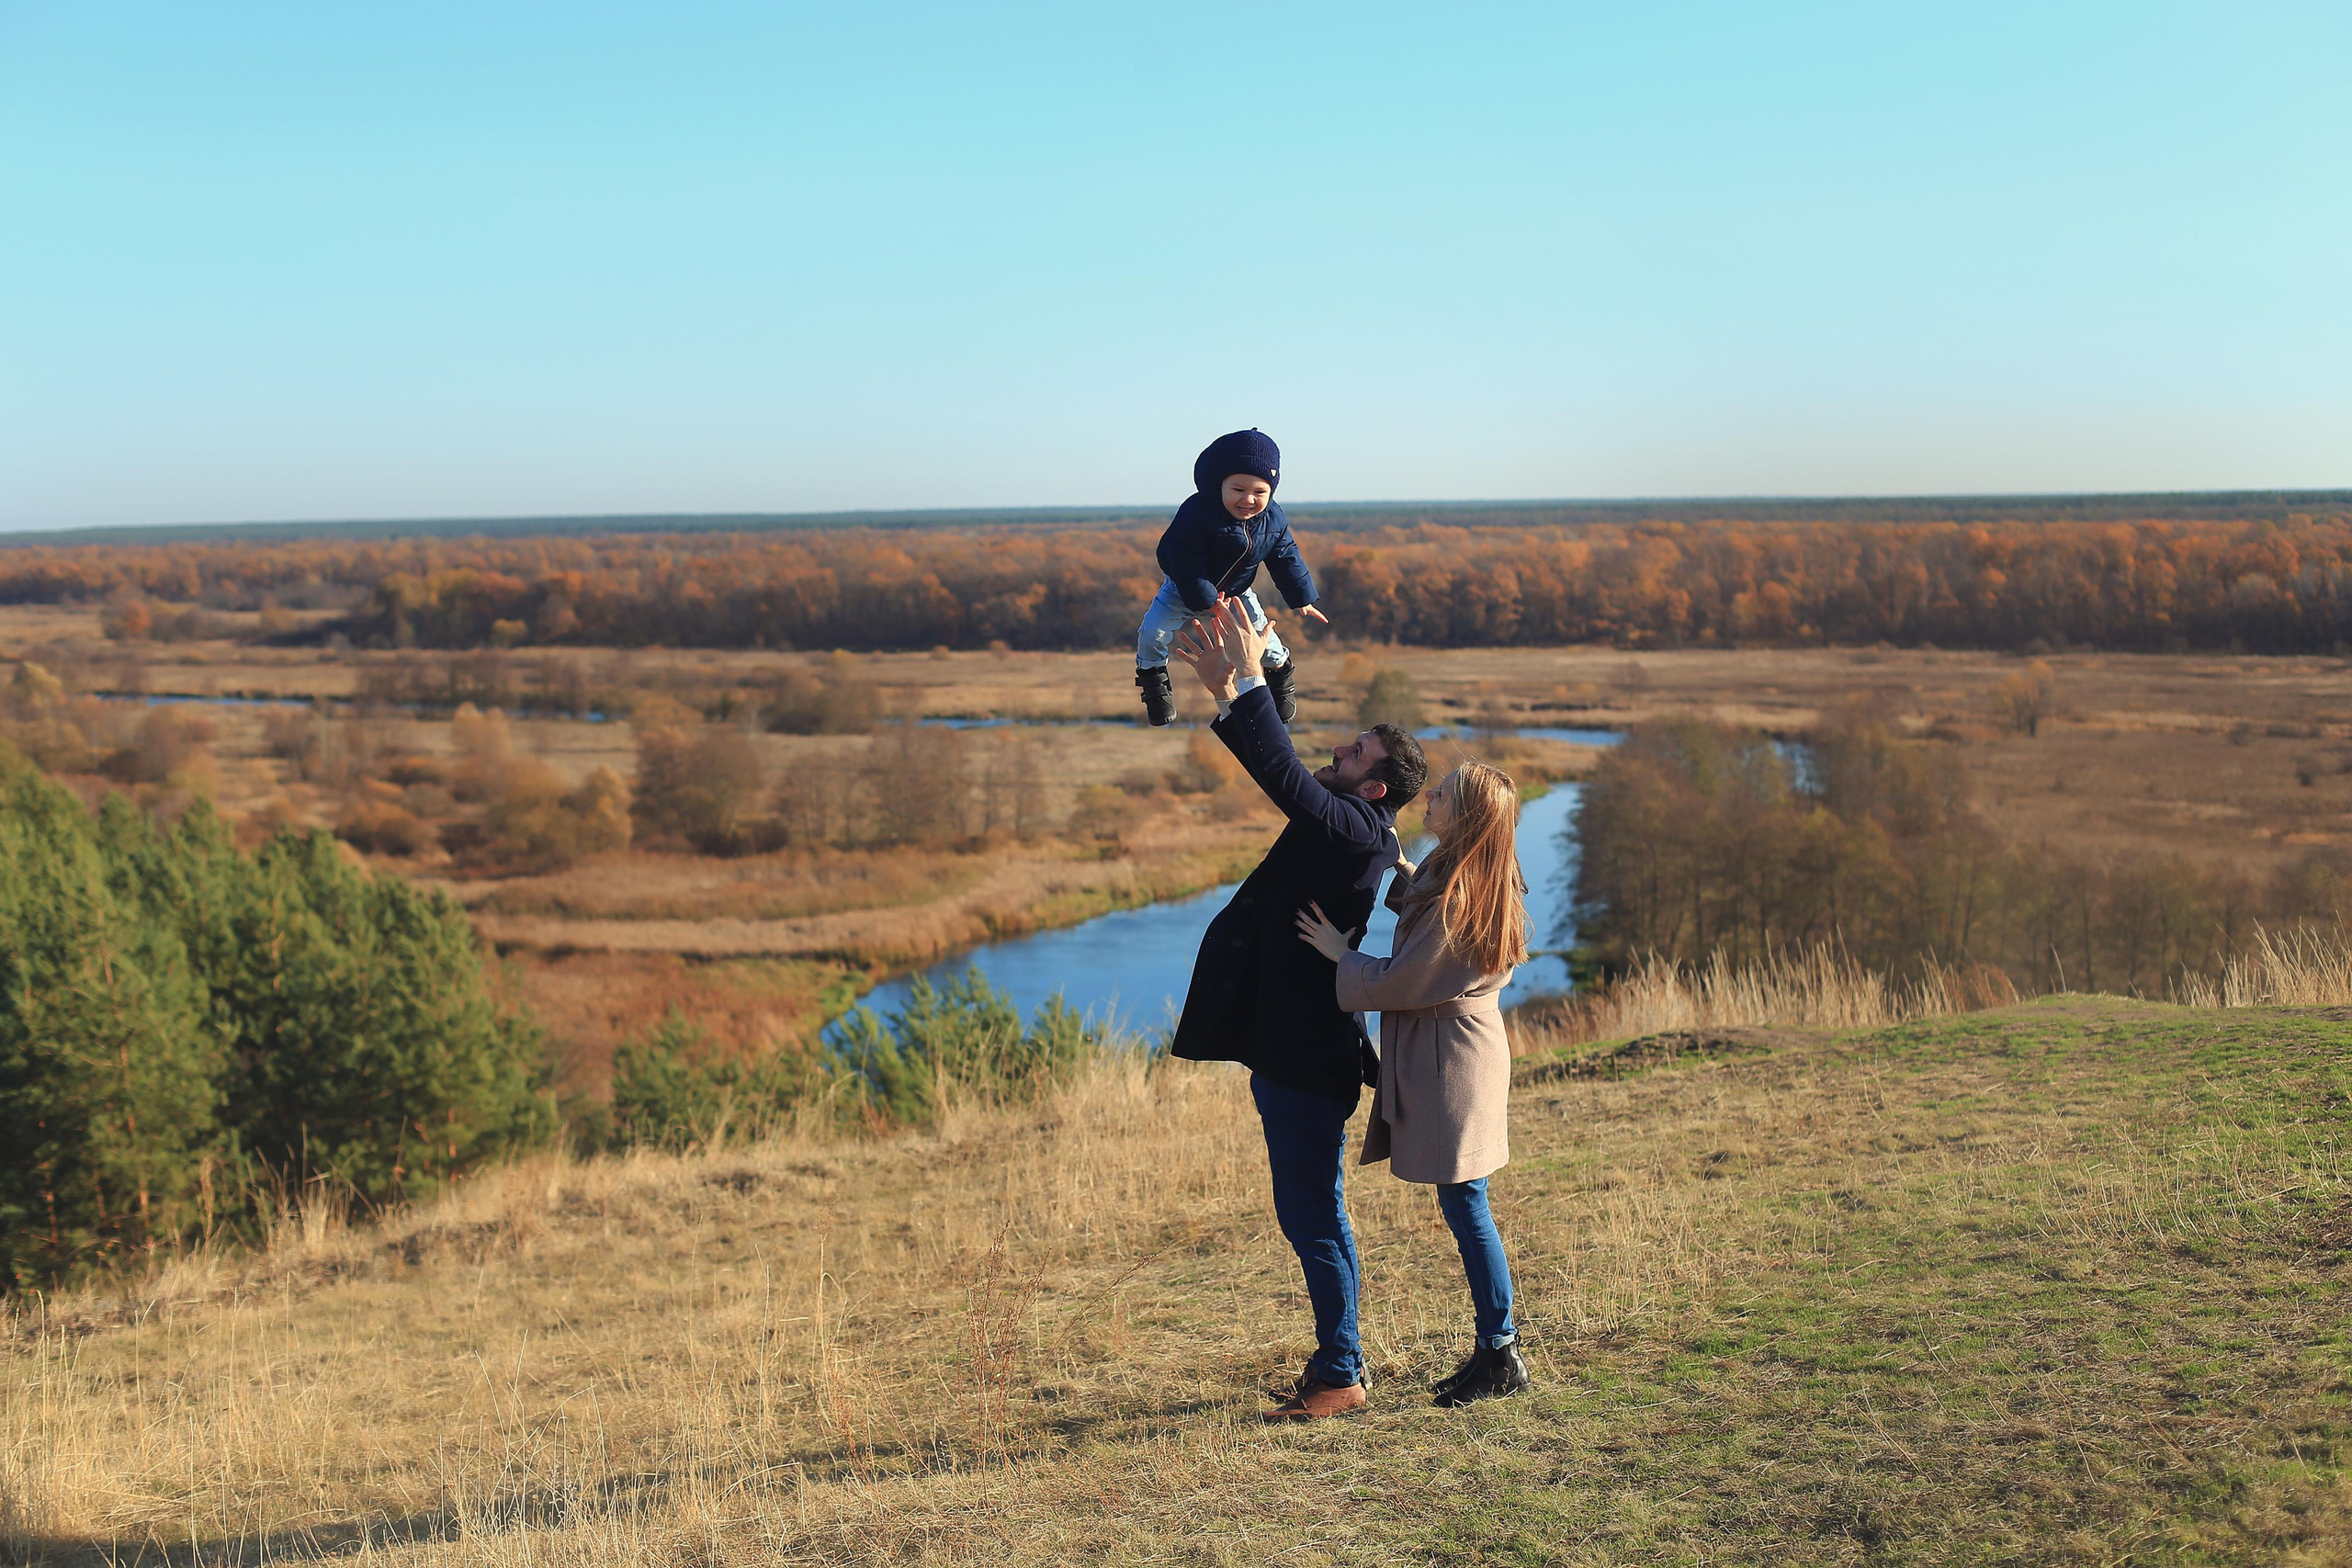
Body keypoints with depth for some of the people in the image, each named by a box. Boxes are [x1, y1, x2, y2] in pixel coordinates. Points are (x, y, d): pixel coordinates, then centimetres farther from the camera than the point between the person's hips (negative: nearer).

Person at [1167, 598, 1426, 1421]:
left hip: (1309, 1058, -10)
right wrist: (1227, 693, 9)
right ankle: (1334, 1360, 28)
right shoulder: (1347, 826, 9)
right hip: (1290, 1050, 10)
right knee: (1315, 1216, 18)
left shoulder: (1358, 832, -18)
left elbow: (1286, 777, -28)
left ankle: (1340, 1376, 8)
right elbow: (1287, 775, 19)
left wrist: (1250, 682, -20)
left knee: (1311, 1217, -2)